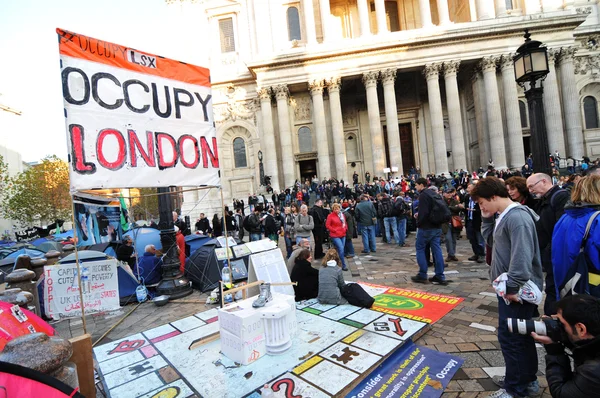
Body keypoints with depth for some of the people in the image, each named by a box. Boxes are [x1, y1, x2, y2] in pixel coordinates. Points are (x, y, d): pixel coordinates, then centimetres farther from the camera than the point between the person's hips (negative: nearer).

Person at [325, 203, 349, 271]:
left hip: (343, 235, 6)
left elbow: (345, 223, 23)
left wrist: (346, 228, 6)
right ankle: (343, 266, -4)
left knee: (340, 250, 10)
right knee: (341, 249, -13)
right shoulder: (330, 216, -8)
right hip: (335, 236, -6)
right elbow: (327, 225, -8)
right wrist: (334, 230, -11)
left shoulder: (342, 215, 11)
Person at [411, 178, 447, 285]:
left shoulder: (423, 195, -14)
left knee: (420, 249, 4)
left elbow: (423, 212, -23)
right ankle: (440, 276, 10)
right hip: (437, 226, 8)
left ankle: (422, 275, 8)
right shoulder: (434, 193, 14)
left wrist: (418, 223, -7)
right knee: (437, 250, 8)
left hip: (426, 227, -8)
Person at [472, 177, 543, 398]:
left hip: (517, 290, -10)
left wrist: (512, 286, -22)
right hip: (511, 287, 10)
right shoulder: (504, 216, 9)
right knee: (521, 335, 21)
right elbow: (490, 240, 16)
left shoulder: (517, 217, -21)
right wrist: (487, 219, 4)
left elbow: (522, 257, -26)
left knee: (509, 337, 2)